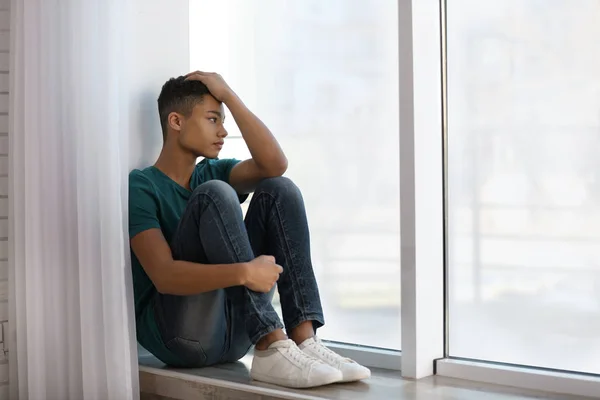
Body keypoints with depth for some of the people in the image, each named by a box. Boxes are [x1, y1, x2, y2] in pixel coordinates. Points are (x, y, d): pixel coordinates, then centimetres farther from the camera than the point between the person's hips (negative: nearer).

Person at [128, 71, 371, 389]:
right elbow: (164, 276, -19)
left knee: (279, 190, -6)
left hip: (235, 330, 6)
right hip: (179, 334, -6)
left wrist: (229, 96, -3)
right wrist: (242, 272, -32)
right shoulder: (140, 186, -4)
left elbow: (275, 164, -4)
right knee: (215, 193, -23)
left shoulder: (212, 172, 16)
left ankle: (304, 339, -19)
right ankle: (271, 347, -30)